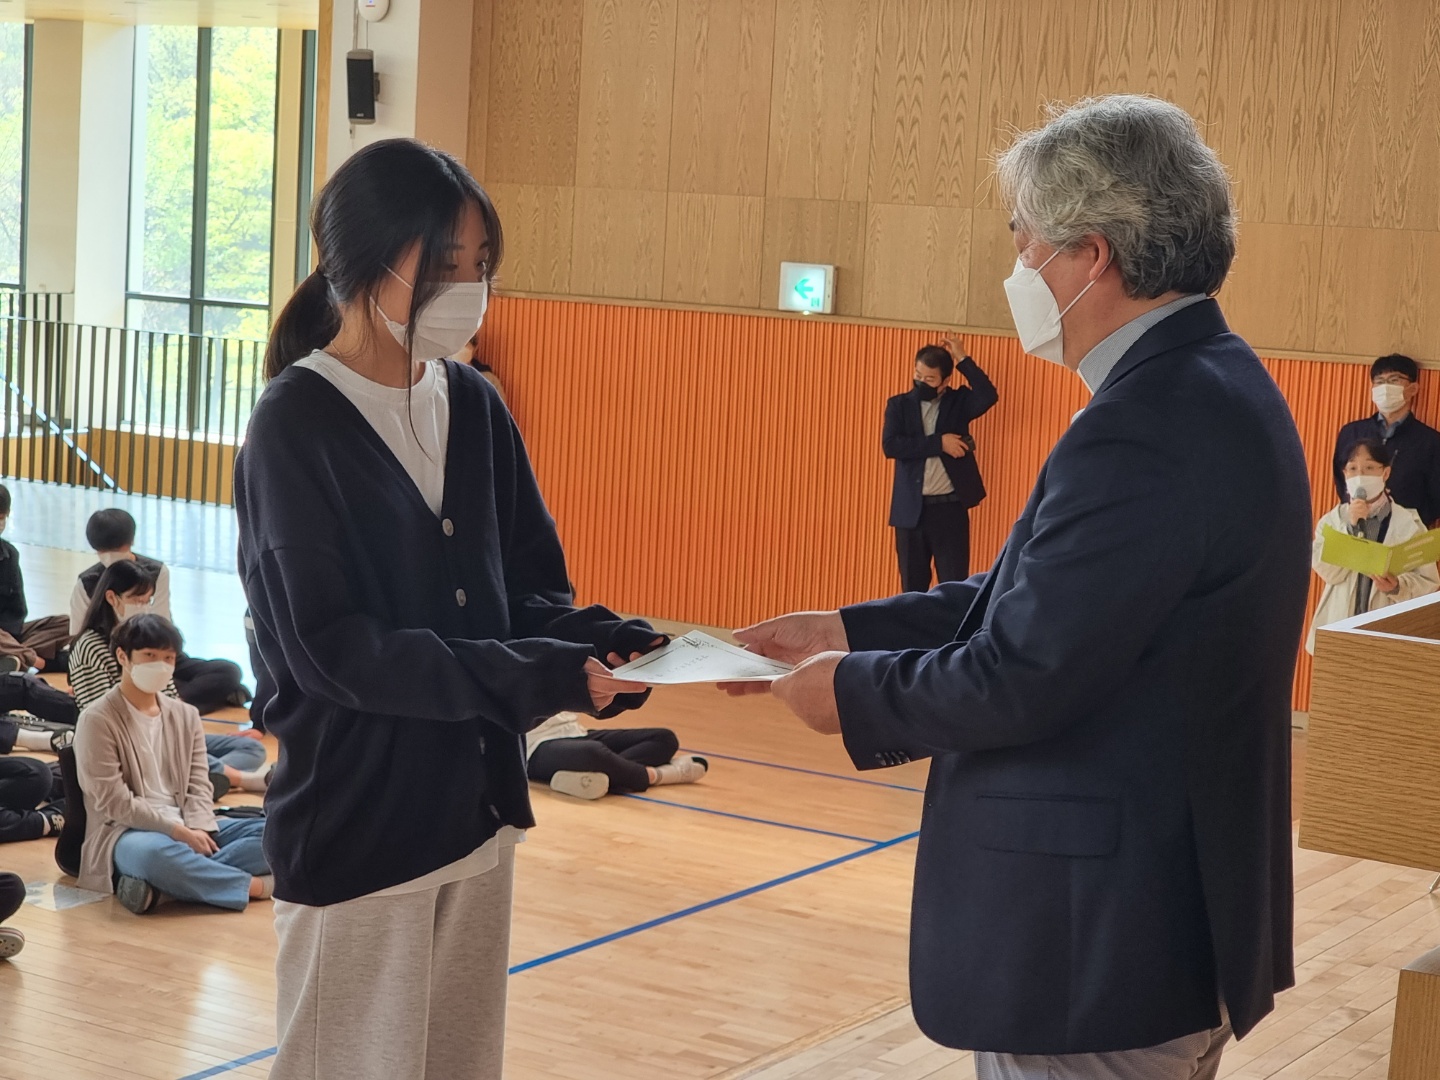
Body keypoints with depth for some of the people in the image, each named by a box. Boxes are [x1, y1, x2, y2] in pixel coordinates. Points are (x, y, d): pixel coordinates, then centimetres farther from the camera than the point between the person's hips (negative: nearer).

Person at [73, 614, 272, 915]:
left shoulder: (186, 716, 15)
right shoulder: (98, 720, -4)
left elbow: (199, 784, 9)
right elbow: (113, 801, -11)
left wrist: (198, 829, -13)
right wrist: (177, 830, -18)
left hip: (186, 830, 7)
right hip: (127, 834, -6)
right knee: (153, 851, -43)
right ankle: (254, 885, -27)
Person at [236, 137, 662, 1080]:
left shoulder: (476, 408, 6)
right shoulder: (297, 423, -13)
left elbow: (532, 588, 9)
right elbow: (330, 647, -20)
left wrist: (603, 645, -13)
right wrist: (531, 678, -25)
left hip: (477, 807, 7)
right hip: (355, 827, -6)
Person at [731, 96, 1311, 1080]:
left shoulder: (1145, 427, -25)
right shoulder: (1216, 386, 7)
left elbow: (1021, 679, -23)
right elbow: (1045, 596, 11)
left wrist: (854, 691, -6)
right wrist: (853, 630, 8)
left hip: (1097, 948, -10)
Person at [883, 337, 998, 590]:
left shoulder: (958, 401, 5)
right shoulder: (899, 405, 5)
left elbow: (988, 397, -16)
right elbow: (890, 446, -10)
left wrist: (962, 359, -13)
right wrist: (938, 443, -14)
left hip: (950, 508, -1)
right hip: (911, 509, 1)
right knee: (913, 586, 8)